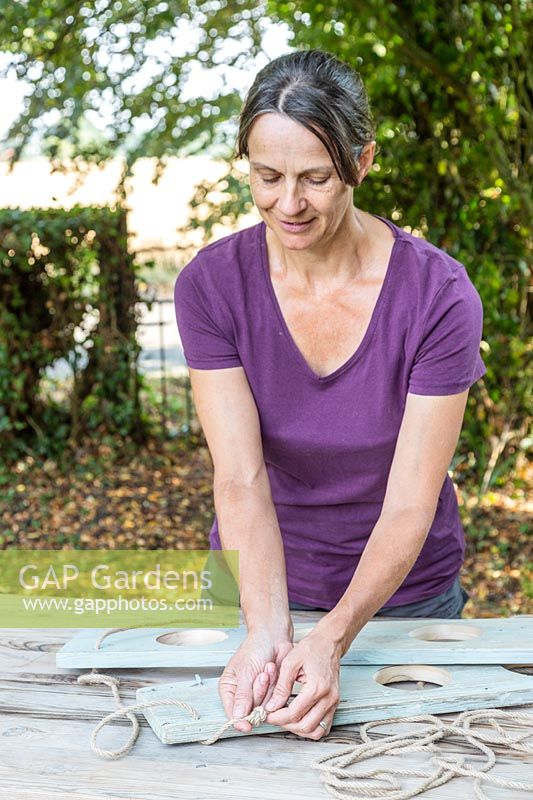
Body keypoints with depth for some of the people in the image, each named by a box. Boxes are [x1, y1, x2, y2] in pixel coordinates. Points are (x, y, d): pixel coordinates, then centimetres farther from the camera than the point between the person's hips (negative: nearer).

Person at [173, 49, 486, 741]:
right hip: (260, 585, 1)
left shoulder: (440, 296, -22)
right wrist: (267, 631, -35)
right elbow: (240, 480, -22)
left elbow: (410, 506, -22)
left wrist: (332, 640, -34)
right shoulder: (211, 284, -16)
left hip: (403, 590, -1)